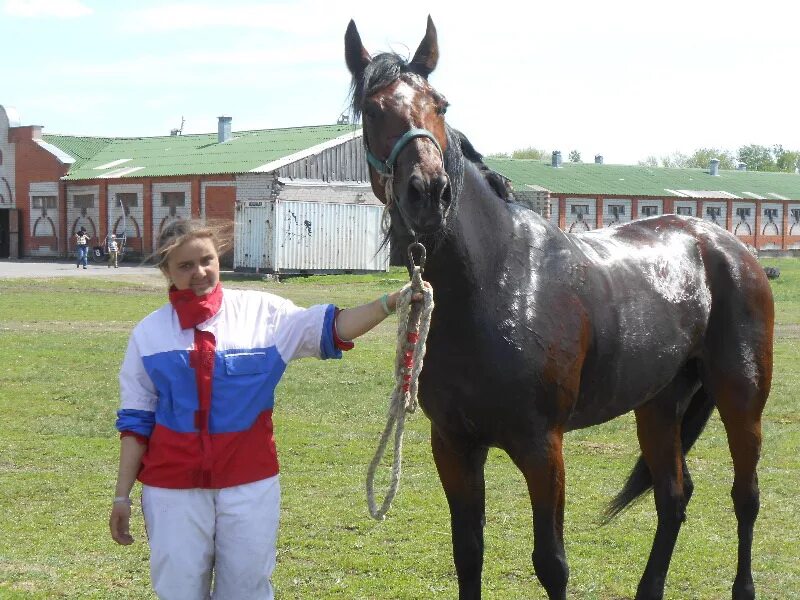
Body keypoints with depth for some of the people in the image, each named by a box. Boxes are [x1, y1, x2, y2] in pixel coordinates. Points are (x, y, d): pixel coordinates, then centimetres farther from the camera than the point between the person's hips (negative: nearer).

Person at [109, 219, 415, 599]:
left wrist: (392, 302, -24)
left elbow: (333, 329, -8)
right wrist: (122, 496, 2)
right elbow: (136, 420, 5)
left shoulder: (262, 312, 0)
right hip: (173, 489, 0)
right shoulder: (149, 333, 3)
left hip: (250, 484, 0)